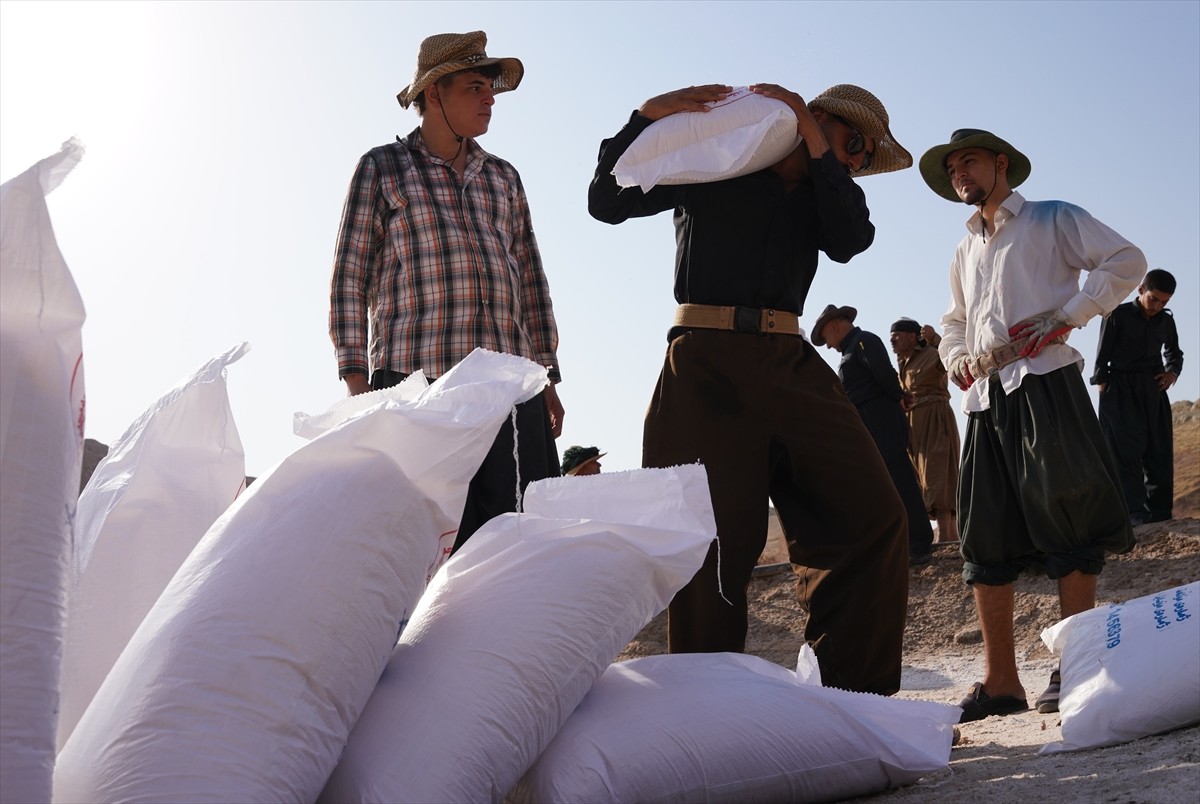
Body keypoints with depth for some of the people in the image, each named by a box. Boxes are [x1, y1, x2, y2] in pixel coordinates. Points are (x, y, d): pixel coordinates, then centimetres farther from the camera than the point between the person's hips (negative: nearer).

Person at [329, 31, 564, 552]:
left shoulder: (503, 178, 23)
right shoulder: (382, 168, 11)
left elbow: (531, 281, 22)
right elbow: (350, 280, 6)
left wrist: (547, 379, 15)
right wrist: (357, 382, -4)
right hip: (414, 379, -4)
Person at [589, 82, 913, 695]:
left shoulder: (819, 196, 22)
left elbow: (850, 240, 0)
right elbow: (607, 201, 6)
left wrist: (812, 141, -3)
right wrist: (649, 116, -7)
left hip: (790, 366, 5)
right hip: (707, 368, -5)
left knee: (869, 516, -8)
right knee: (710, 543, -6)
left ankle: (854, 698, -1)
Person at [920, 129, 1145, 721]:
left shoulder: (1052, 221, 9)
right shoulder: (965, 252, 27)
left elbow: (1126, 261, -1)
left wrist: (1065, 317, -11)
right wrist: (957, 359, 13)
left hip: (1043, 383, -6)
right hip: (985, 398, 6)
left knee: (1065, 522, -10)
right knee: (985, 537, 1)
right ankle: (1000, 680, 5)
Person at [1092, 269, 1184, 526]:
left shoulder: (1166, 321, 10)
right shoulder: (1117, 315, -4)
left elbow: (1174, 353, 25)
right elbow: (1102, 356, -2)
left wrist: (1172, 372, 5)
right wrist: (1103, 388, -7)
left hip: (1153, 390, 5)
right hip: (1120, 388, -5)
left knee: (1159, 451, 1)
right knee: (1127, 447, -12)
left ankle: (1160, 512, 5)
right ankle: (1134, 511, -18)